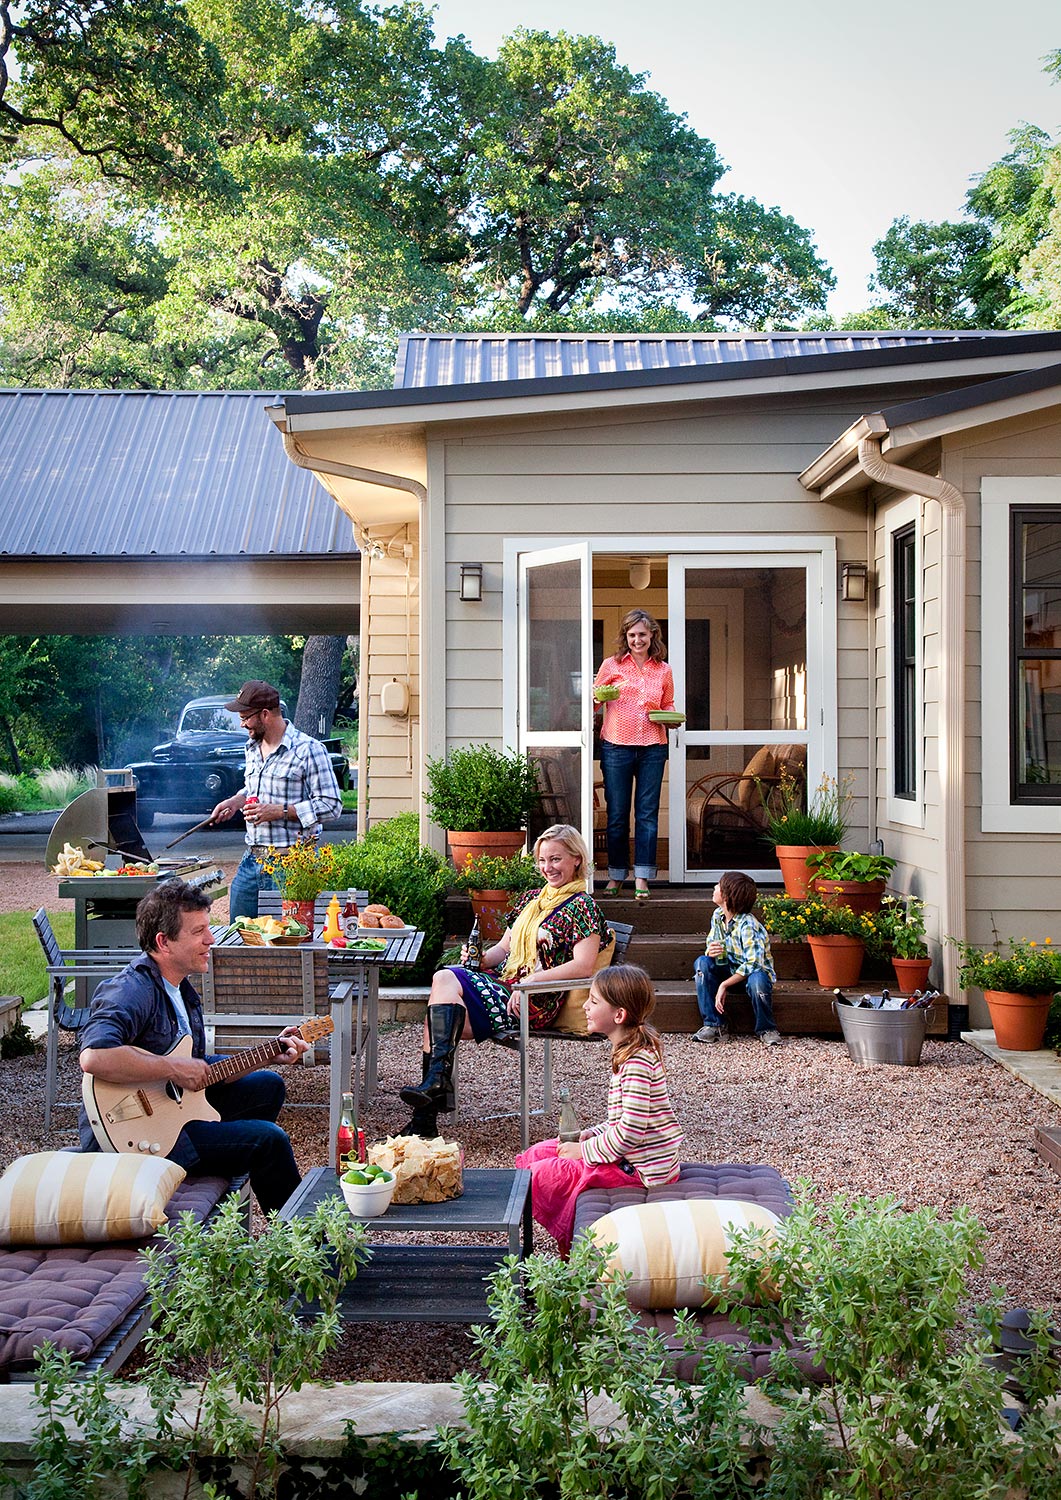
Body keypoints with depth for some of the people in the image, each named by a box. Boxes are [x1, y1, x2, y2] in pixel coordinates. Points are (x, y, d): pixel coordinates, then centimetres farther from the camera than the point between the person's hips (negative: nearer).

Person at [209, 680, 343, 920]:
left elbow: (331, 805, -13)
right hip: (252, 860, 7)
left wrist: (279, 811, -18)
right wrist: (236, 801, 9)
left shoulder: (308, 750, -12)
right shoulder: (252, 747, 13)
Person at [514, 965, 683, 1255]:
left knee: (541, 1175, -14)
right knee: (536, 1154, 11)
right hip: (629, 1155, 11)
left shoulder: (637, 1061, -24)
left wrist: (584, 1150, -15)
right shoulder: (629, 1052, 9)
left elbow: (632, 1130, -26)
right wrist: (589, 1135, 5)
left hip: (640, 1170, -11)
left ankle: (568, 1246, 7)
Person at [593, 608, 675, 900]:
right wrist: (598, 696, -11)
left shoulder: (663, 670, 12)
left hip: (652, 748, 2)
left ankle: (642, 879, 4)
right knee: (617, 814, 2)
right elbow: (594, 700, 11)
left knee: (647, 813, 0)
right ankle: (616, 875, 13)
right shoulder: (611, 665, 5)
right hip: (616, 746, -1)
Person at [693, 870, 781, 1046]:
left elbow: (753, 964, -33)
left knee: (757, 980, -41)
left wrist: (724, 985, -32)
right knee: (702, 963, -21)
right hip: (730, 970, 6)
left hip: (755, 971, -6)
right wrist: (711, 951, -23)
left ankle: (766, 1029, -11)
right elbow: (711, 945, 4)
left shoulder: (748, 925, -27)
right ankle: (713, 1025, -16)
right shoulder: (718, 915, -4)